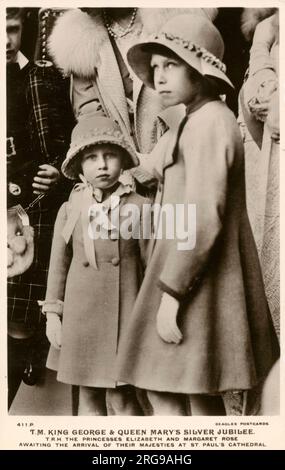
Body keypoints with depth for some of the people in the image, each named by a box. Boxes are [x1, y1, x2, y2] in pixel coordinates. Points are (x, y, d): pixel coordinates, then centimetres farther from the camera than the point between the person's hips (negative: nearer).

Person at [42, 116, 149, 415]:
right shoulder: (69, 211, 2)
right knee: (88, 394, 14)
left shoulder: (139, 206, -5)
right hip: (80, 315, 3)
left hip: (124, 313, -2)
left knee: (121, 396, 5)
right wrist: (52, 313, 5)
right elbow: (58, 265, 7)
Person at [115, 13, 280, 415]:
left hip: (197, 280, -10)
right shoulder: (198, 121, 16)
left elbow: (204, 217, -23)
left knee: (199, 398, 5)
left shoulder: (209, 121, -15)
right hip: (190, 271, 10)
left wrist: (170, 293, -20)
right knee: (160, 387, 17)